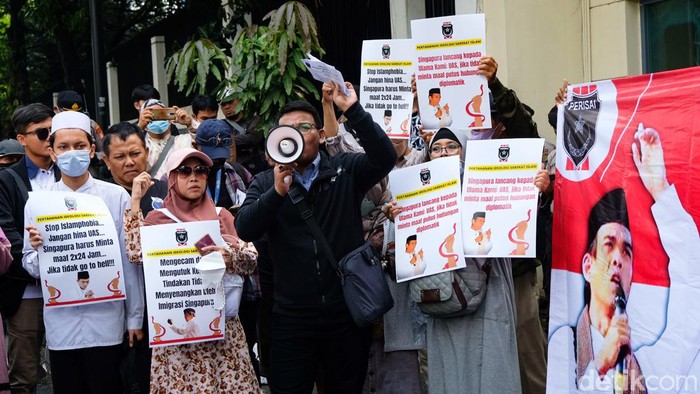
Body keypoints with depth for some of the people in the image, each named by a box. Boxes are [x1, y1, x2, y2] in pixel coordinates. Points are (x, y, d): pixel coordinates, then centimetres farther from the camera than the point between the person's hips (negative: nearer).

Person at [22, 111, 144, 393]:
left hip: (106, 320, -1)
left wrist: (135, 317, 4)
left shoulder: (116, 197, -1)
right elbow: (31, 267, 6)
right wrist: (38, 250, -16)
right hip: (60, 324, 1)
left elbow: (129, 261, 3)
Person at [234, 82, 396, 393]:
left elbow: (385, 158, -15)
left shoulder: (346, 171, 2)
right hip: (292, 317, 1)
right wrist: (277, 192, -23)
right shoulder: (265, 183, 5)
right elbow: (244, 230, -8)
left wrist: (353, 110, -22)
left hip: (348, 311, 0)